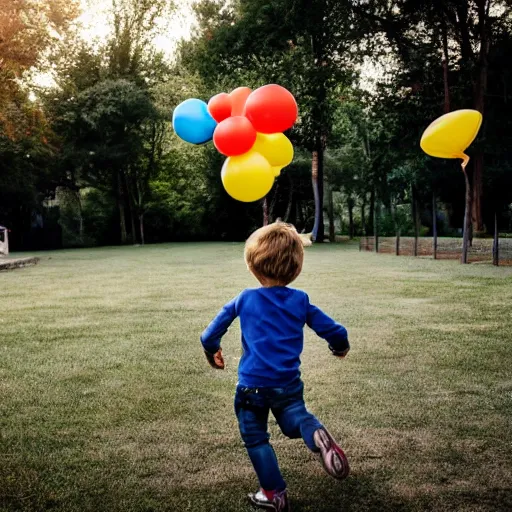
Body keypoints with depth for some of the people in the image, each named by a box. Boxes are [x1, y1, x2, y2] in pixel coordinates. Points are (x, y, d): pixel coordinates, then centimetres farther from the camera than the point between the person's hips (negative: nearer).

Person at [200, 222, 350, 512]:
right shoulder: (300, 300, -1)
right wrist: (341, 347, 25)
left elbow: (211, 335, 5)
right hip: (289, 384, 2)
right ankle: (317, 435, -16)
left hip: (252, 385, -1)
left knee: (256, 438, 15)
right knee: (295, 419, 19)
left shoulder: (245, 300, -3)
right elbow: (335, 332, 2)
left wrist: (212, 351, 26)